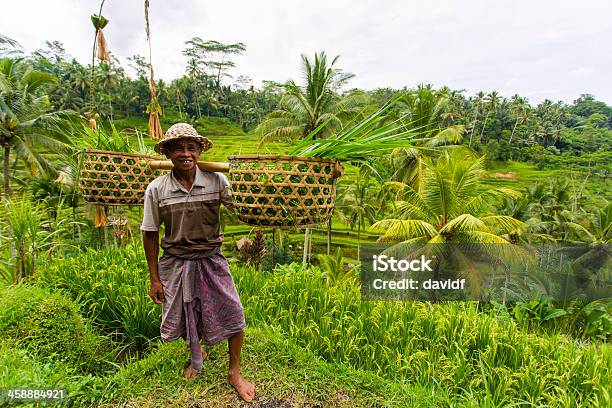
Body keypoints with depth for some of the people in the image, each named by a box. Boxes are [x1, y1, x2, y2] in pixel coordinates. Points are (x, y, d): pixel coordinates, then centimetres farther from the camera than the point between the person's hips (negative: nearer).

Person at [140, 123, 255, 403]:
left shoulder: (217, 181, -12)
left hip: (210, 259, 0)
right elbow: (150, 234, -1)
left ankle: (234, 374, 26)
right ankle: (196, 355, 53)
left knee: (234, 317, -2)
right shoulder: (156, 189, -9)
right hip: (175, 262, 1)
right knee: (185, 319, 17)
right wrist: (154, 278, 2)